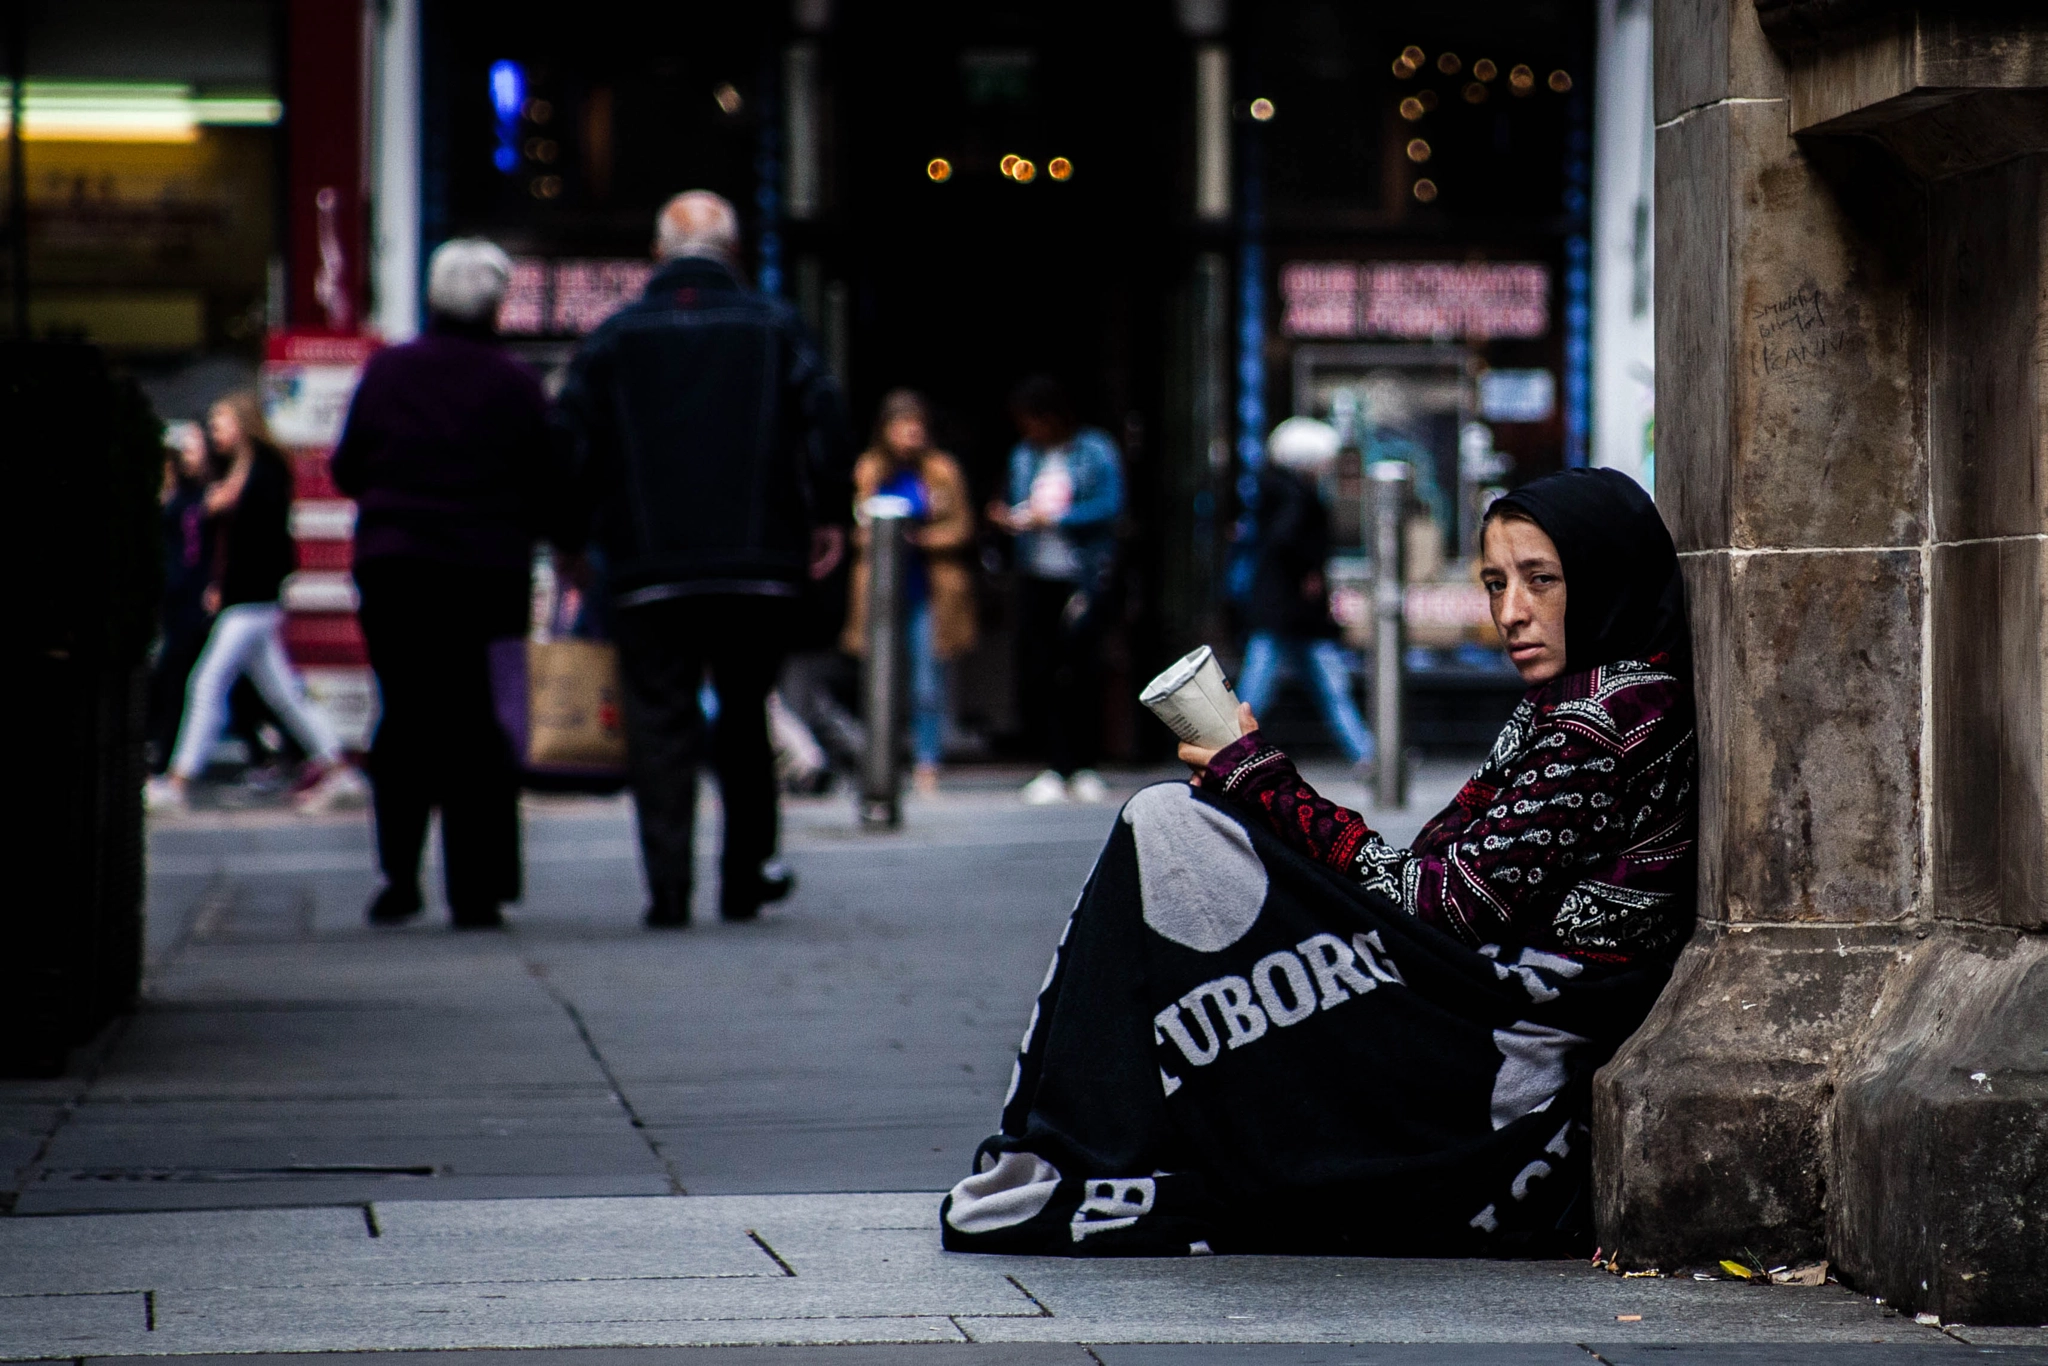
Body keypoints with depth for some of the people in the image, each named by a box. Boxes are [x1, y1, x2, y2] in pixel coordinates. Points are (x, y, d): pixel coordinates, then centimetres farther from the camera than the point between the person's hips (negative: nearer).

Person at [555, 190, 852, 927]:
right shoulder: (775, 327, 5)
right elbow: (823, 420, -3)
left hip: (650, 565, -1)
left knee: (659, 723, -2)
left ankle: (668, 886, -12)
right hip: (759, 563, 1)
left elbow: (572, 447, 2)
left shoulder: (612, 339, 5)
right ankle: (747, 874, 16)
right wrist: (829, 516, 6)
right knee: (746, 715, 14)